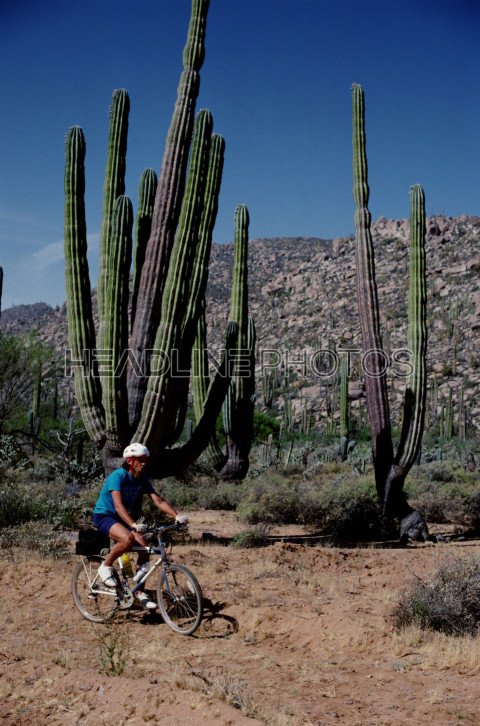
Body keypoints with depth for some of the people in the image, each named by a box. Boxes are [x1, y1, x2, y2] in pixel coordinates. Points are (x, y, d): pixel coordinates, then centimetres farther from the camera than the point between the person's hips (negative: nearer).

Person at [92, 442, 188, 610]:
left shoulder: (142, 480, -3)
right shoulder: (118, 476, -24)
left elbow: (158, 501, -9)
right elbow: (118, 505, -35)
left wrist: (177, 516, -24)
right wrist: (134, 525, -48)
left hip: (124, 519, 7)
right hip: (104, 516, -7)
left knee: (145, 550, -9)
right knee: (128, 539, -35)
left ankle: (140, 593, 6)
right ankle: (105, 567, -10)